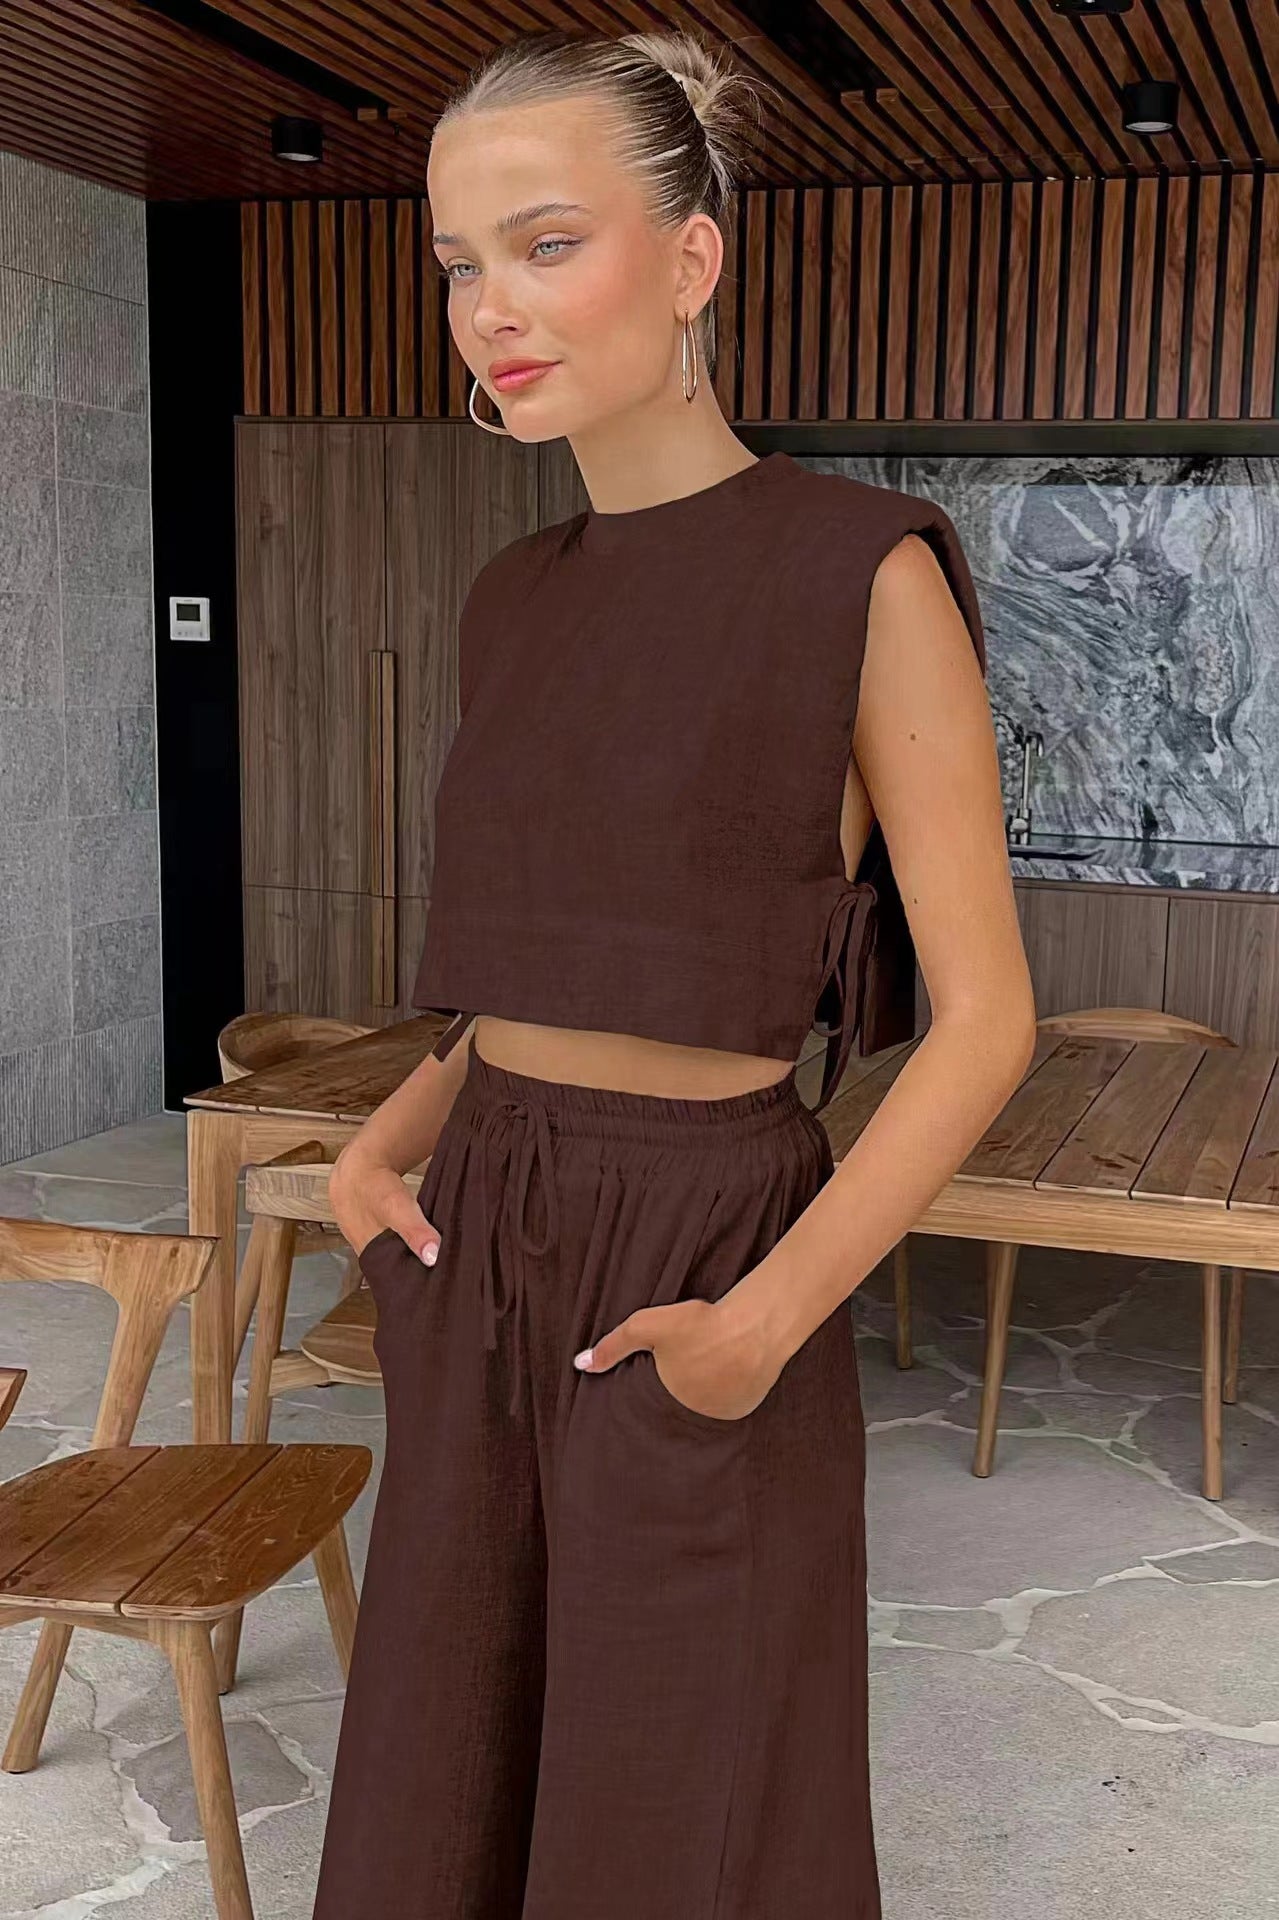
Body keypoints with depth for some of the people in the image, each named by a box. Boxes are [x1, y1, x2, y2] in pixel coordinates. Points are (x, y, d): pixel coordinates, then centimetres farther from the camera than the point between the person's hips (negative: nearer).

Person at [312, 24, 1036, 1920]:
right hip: (484, 1252, 6)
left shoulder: (865, 573, -11)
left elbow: (985, 1016, -11)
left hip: (700, 1261, -6)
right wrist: (381, 1141, 0)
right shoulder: (519, 599, 8)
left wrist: (771, 1318, -19)